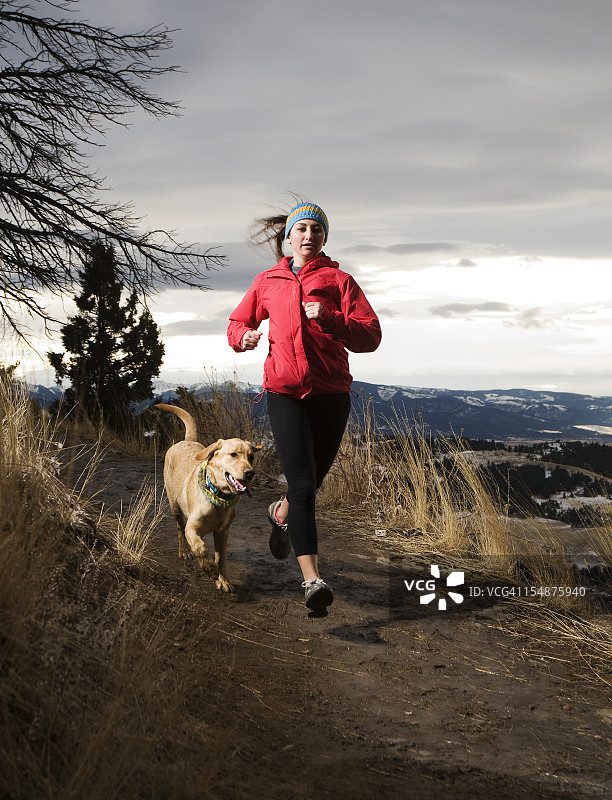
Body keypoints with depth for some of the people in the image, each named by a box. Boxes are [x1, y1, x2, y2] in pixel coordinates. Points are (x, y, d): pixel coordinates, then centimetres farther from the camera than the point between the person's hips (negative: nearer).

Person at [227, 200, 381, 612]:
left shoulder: (339, 280, 4)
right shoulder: (268, 282, 12)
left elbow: (370, 336, -5)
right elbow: (238, 321, 24)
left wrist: (330, 318, -22)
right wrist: (244, 336, -1)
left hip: (332, 393, 1)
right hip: (285, 392, -1)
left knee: (313, 478, 16)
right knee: (303, 483, -15)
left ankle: (281, 513, 51)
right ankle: (313, 578, -18)